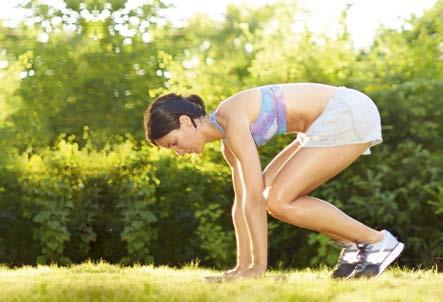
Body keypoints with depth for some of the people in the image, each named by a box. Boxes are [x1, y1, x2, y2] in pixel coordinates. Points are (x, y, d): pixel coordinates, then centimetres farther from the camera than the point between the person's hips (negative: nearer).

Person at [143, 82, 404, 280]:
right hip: (331, 121, 10)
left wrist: (259, 266, -16)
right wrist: (243, 266, 17)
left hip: (352, 115, -10)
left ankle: (377, 240, -4)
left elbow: (253, 197, -19)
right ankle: (353, 245, 12)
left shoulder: (232, 119, -17)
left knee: (278, 201, -11)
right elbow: (242, 201, 17)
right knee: (273, 195, 7)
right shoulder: (227, 140, 11)